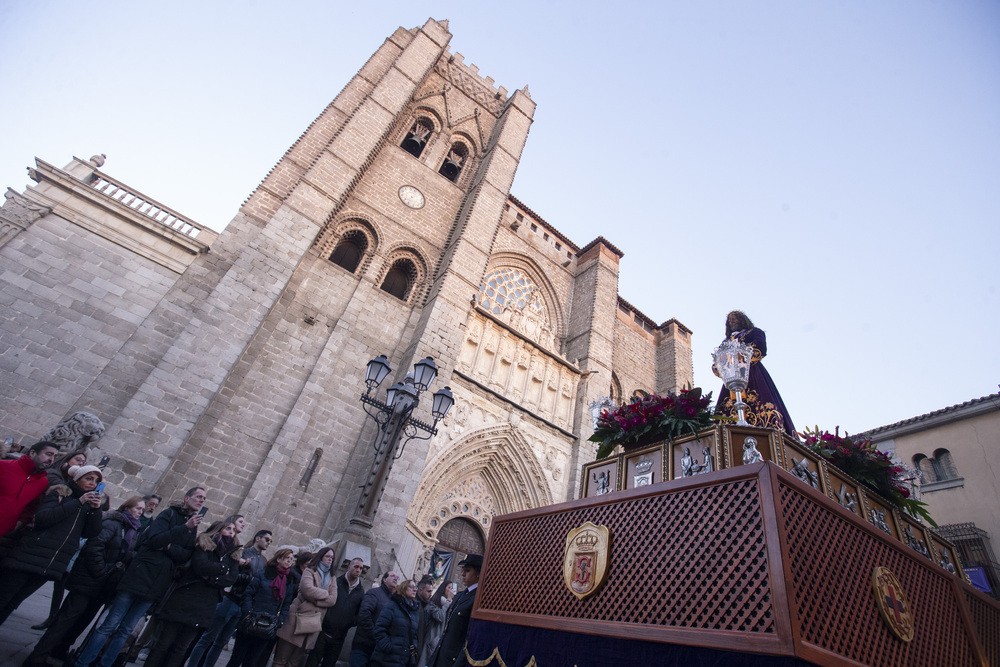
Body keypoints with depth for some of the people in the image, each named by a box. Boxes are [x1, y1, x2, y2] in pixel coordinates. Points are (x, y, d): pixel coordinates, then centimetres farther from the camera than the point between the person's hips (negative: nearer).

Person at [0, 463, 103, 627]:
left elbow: (91, 533, 5)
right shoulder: (58, 493, -3)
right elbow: (42, 518, -18)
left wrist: (95, 510, -10)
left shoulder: (89, 503, 11)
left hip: (53, 563, 4)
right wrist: (78, 502, -21)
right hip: (31, 556, -4)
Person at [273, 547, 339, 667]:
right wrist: (325, 594, -5)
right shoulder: (310, 571, 2)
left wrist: (315, 599, -10)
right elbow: (307, 589, -17)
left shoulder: (332, 578, 14)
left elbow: (333, 600, 1)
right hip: (299, 617, -4)